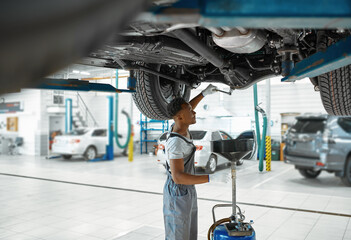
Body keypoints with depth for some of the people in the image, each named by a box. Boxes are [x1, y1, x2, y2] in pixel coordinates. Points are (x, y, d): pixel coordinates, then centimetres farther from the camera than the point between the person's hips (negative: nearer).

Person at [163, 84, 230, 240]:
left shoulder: (179, 127, -1)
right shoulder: (175, 142, -28)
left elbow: (185, 111, 22)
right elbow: (178, 177, -32)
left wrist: (203, 94, 17)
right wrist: (210, 178, -33)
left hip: (188, 192, 9)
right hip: (177, 196, -9)